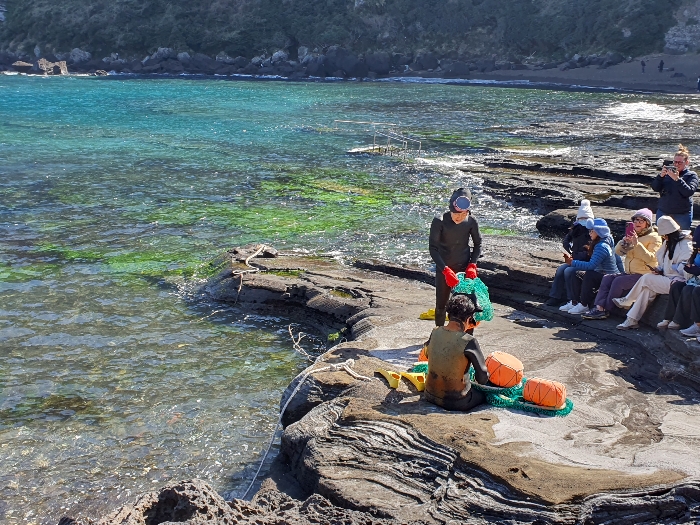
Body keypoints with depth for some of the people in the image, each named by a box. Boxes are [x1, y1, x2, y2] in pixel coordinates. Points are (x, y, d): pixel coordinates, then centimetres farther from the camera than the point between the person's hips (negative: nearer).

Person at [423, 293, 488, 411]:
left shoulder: (435, 332, -8)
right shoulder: (469, 341, -24)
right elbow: (482, 378, -17)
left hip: (430, 396, 6)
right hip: (456, 402, -5)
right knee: (485, 393, 23)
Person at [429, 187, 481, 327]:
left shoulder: (471, 222, -11)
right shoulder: (439, 221, -19)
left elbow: (478, 244, 4)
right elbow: (433, 248, -17)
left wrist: (472, 264, -9)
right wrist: (445, 270, -25)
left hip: (464, 268, 1)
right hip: (443, 269, -1)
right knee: (441, 305, 7)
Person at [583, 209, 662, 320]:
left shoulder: (654, 237, -6)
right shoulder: (632, 235, 16)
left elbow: (650, 258, -20)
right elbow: (618, 251, 7)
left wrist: (637, 244, -26)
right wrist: (625, 242, -12)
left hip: (644, 274, -8)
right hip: (629, 273, 8)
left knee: (618, 281, -24)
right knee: (607, 278, -10)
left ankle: (607, 309, -14)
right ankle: (599, 307, -19)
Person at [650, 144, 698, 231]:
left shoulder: (691, 175, 0)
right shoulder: (667, 172, 7)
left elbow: (689, 192, -16)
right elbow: (655, 188, -1)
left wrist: (677, 179, -25)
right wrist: (661, 176, -18)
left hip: (682, 215, -3)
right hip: (663, 213, 3)